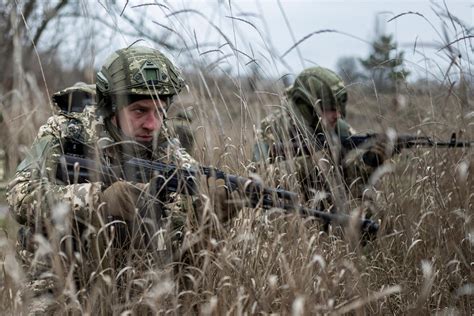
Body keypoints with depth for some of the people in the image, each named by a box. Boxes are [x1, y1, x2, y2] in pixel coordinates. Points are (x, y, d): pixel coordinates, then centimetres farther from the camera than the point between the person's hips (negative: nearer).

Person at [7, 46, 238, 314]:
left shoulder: (166, 151, 0)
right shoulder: (67, 134, -9)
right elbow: (21, 196, -20)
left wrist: (214, 202, -35)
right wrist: (100, 199, -31)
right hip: (65, 292, -3)